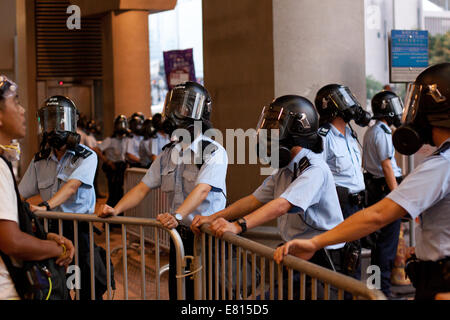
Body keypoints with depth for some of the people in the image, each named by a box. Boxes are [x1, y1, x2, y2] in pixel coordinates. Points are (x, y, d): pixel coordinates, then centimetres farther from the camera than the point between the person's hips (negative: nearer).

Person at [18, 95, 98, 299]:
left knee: (87, 287, -5)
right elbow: (21, 194, 9)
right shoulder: (40, 161, 10)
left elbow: (72, 185, -20)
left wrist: (46, 205, -34)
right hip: (51, 228, 4)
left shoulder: (86, 157, -5)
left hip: (79, 227, -4)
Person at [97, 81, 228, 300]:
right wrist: (116, 210, -7)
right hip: (179, 237, 6)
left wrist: (177, 215, -40)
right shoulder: (168, 155, 11)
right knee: (178, 294, 12)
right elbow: (143, 188, 9)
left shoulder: (214, 152, -10)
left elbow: (202, 190, -25)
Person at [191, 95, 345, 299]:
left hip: (321, 258, -8)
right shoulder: (284, 170, 14)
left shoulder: (315, 170, -18)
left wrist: (238, 225, -39)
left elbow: (282, 205, -30)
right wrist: (213, 218, 2)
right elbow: (255, 200, 12)